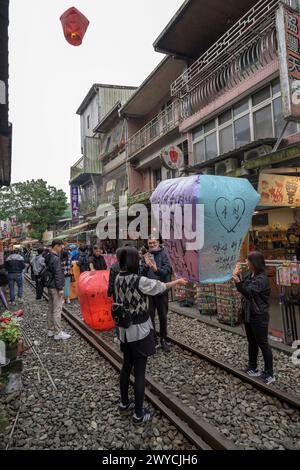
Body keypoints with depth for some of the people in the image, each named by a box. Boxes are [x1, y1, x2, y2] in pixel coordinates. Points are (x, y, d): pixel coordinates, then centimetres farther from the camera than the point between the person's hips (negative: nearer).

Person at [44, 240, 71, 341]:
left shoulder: (48, 257, 11)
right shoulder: (56, 258, -19)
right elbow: (58, 274, -20)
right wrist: (60, 288, -18)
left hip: (50, 286, 10)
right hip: (55, 287, -10)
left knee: (51, 309, 15)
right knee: (57, 310, -4)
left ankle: (51, 330, 24)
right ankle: (58, 333, 1)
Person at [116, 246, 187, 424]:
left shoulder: (118, 278, -5)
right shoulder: (140, 281, -24)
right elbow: (161, 287, -8)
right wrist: (178, 281, 9)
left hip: (125, 331, 7)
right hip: (140, 331, -7)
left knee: (126, 367, 22)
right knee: (139, 372, 7)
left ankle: (124, 403, 39)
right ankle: (139, 414, 21)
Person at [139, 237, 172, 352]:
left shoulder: (163, 255, -6)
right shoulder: (145, 256, 1)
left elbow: (166, 270, -19)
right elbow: (141, 273, -5)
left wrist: (156, 269, -38)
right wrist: (146, 265, -24)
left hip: (162, 291, -1)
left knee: (163, 317, 11)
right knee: (150, 316, 10)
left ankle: (163, 340, 26)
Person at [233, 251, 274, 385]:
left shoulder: (262, 279, -22)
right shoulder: (249, 276, 3)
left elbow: (249, 292, -33)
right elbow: (244, 289, 7)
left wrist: (238, 282, -50)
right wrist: (238, 275, -5)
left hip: (259, 317, -9)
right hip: (248, 314, 9)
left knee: (263, 344, 4)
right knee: (252, 342, 19)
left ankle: (269, 374, 18)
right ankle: (253, 369, 33)